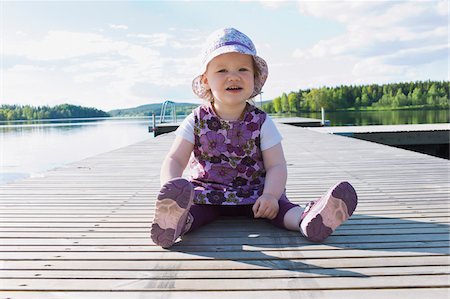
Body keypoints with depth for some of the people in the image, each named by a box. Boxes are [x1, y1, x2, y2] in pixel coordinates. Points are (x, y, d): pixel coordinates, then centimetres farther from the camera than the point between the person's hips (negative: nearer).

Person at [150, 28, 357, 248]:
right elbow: (175, 159, -4)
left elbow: (276, 165, -6)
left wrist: (270, 195, -27)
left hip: (252, 195, 1)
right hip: (207, 191, 0)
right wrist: (170, 188, -26)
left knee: (278, 207, -28)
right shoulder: (197, 121, -1)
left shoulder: (261, 122, -2)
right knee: (193, 203, -31)